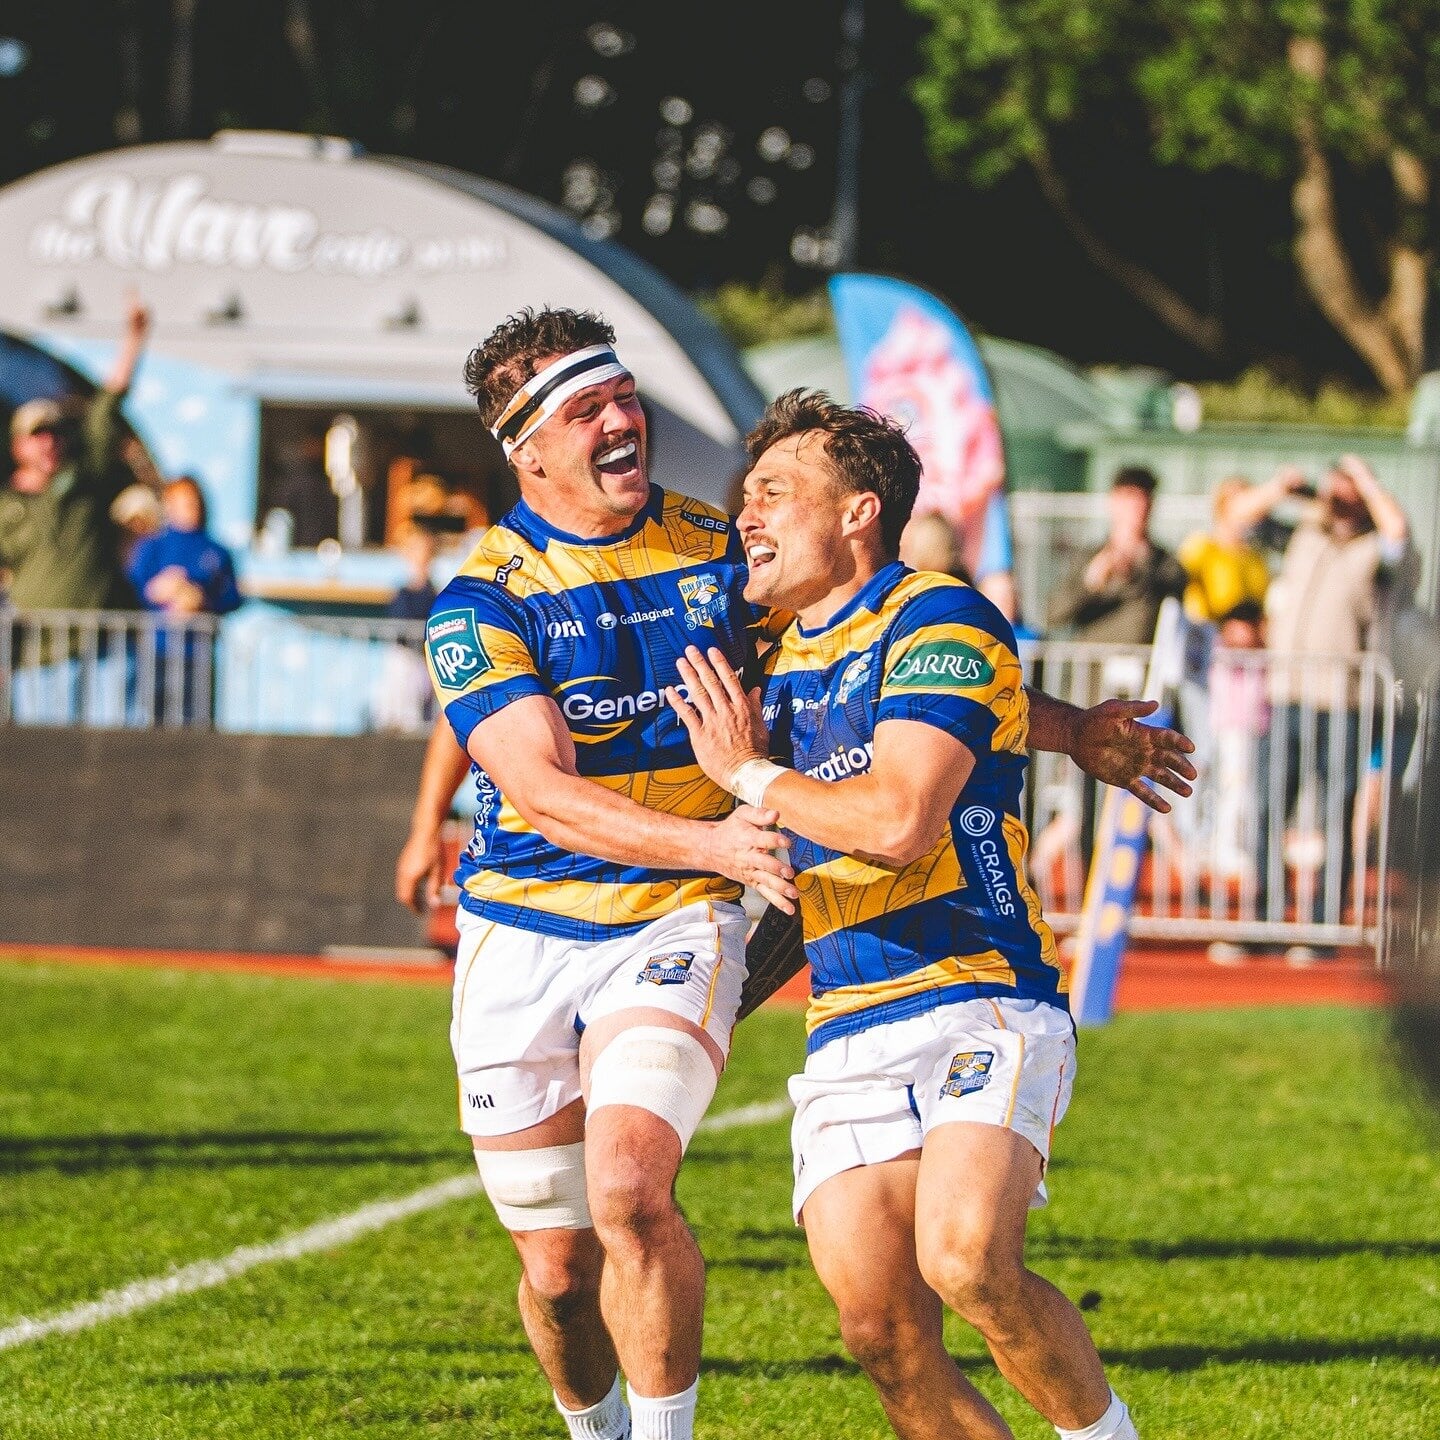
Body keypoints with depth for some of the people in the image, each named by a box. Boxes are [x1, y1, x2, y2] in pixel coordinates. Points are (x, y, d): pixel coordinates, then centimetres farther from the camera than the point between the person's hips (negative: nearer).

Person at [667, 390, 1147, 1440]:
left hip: (981, 1003, -7)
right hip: (846, 1038, 7)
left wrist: (751, 774, -3)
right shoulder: (783, 663, 21)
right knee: (882, 1335, -10)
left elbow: (899, 820, -17)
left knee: (967, 1262, -30)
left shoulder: (939, 619, -5)